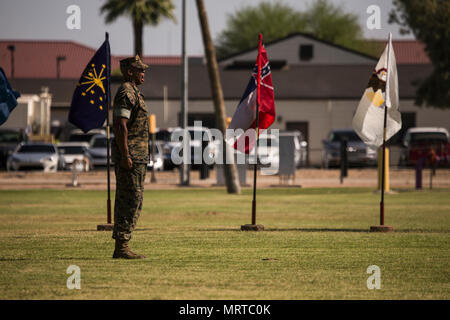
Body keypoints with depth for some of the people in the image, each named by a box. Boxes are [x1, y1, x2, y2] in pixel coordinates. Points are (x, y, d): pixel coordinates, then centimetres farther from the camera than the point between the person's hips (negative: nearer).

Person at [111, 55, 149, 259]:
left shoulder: (133, 93, 20)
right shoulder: (126, 93, -13)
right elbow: (120, 126, -21)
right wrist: (125, 156, -24)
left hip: (137, 157, 11)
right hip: (130, 156, -11)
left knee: (131, 202, 10)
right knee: (130, 202, -10)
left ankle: (122, 247, 12)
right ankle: (121, 247, -10)